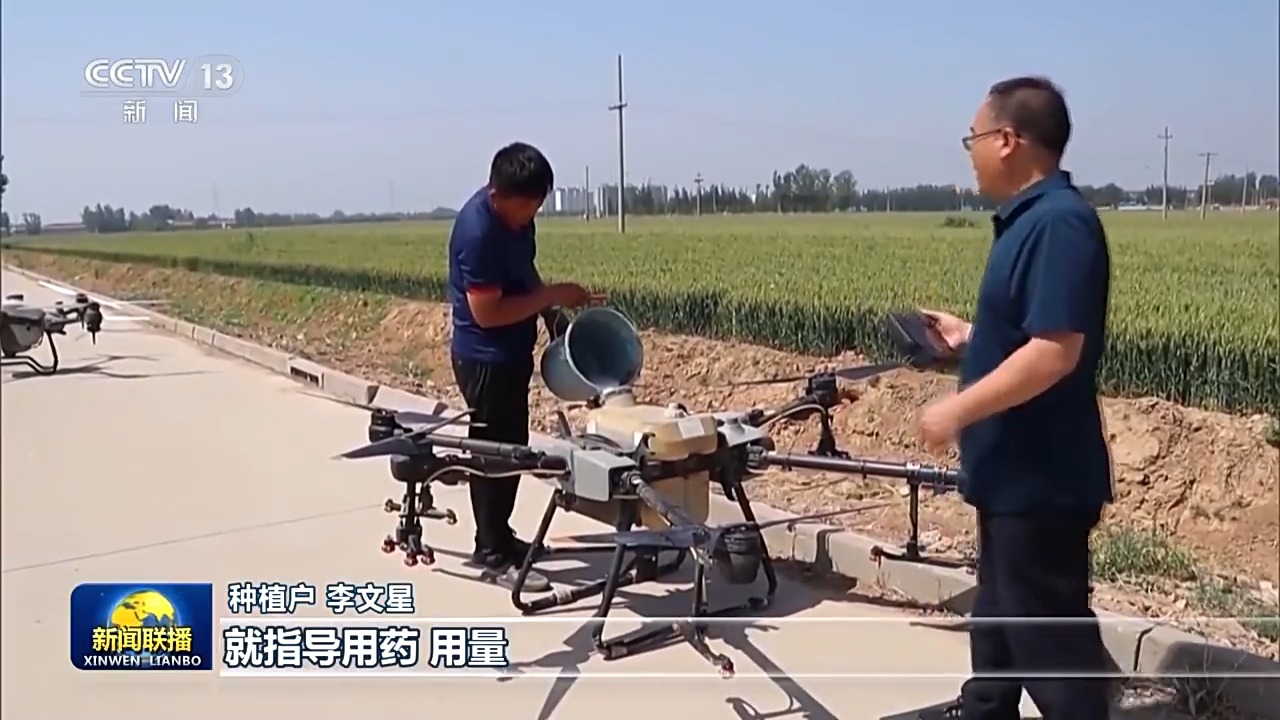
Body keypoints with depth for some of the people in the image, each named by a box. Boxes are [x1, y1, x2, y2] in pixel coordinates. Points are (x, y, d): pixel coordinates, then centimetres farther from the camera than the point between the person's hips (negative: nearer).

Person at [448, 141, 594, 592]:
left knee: (511, 448, 17)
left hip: (511, 353, 9)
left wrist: (552, 306, 4)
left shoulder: (514, 213, 1)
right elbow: (486, 312, -27)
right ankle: (493, 554, 10)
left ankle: (498, 536, 31)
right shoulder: (477, 231, -26)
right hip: (485, 359, -9)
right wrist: (550, 297, -23)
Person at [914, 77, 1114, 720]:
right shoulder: (1030, 219, 9)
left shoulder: (1060, 222, -21)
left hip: (1040, 476, -11)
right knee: (1000, 606, 24)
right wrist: (969, 337, 15)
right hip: (1015, 469, 11)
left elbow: (1055, 351, -28)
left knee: (1047, 625, 2)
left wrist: (958, 410, -24)